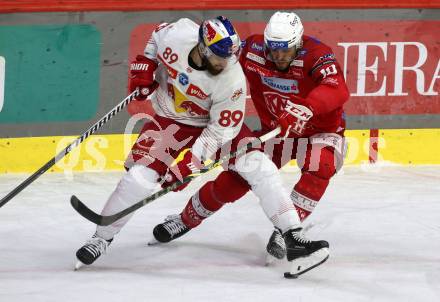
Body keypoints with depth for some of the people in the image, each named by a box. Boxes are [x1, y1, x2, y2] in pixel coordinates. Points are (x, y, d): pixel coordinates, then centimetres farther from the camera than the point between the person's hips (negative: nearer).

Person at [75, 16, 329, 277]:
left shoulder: (232, 81, -30)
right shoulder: (176, 35, -25)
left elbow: (221, 129, -22)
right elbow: (157, 37, 2)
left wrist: (192, 160, -28)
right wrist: (145, 65, -6)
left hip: (216, 121, -1)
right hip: (171, 121, 1)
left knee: (257, 165, -17)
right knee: (140, 176, -16)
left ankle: (293, 233, -11)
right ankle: (102, 237, 0)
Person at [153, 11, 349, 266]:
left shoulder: (316, 54, -30)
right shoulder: (253, 50, -18)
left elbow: (338, 90, -47)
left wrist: (306, 108, -64)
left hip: (321, 129, -3)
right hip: (276, 130, 3)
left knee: (321, 166, -34)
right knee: (235, 178, -3)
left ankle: (286, 232, -23)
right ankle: (188, 219, 22)